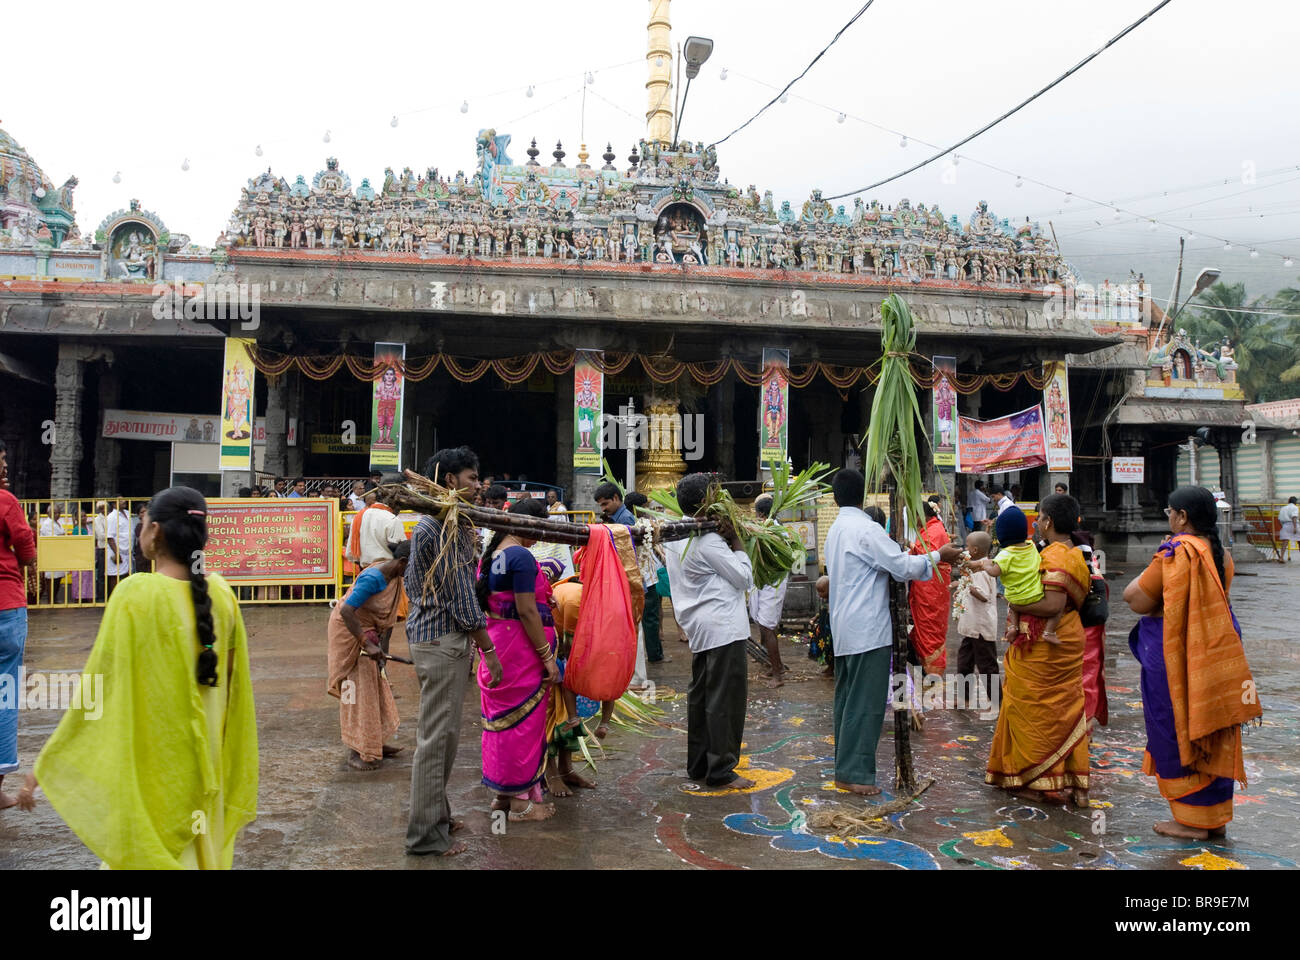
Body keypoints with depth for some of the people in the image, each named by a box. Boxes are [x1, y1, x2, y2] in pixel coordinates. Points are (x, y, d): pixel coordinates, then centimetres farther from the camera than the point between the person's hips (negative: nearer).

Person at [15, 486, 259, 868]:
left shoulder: (136, 593, -18)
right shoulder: (221, 594, -4)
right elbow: (234, 687, 4)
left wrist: (45, 766, -5)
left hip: (148, 769, -4)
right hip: (205, 766, 4)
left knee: (150, 853, 12)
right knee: (198, 854, 21)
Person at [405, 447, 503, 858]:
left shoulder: (429, 523, 15)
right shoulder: (446, 528, -18)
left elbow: (413, 579, 23)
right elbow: (460, 596, -19)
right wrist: (488, 649, -15)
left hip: (430, 635, 11)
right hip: (443, 640, -11)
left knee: (440, 732, 18)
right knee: (437, 736, -3)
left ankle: (435, 815, 30)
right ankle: (426, 835, 6)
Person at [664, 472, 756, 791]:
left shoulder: (674, 535, 9)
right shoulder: (708, 542, -18)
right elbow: (745, 578, -13)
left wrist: (722, 538, 2)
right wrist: (735, 541, -7)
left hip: (700, 626, 10)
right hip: (722, 626, -10)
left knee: (700, 694, 14)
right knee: (725, 699, -3)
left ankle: (698, 764, 23)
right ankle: (720, 771, 3)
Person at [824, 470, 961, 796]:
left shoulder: (836, 530, 14)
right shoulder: (866, 529, -14)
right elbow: (903, 566, -15)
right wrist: (938, 556, -1)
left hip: (844, 629, 9)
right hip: (868, 628, -9)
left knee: (847, 698, 13)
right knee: (866, 703, -4)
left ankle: (845, 766, 21)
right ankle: (854, 773, -1)